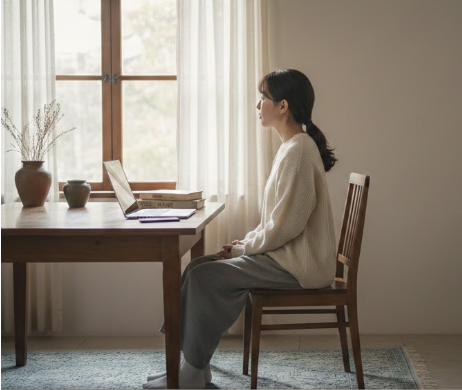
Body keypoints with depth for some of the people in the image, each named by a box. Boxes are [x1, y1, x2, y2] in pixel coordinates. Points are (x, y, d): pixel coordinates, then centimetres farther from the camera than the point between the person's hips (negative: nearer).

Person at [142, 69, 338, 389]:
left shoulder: (298, 150, -19)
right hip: (287, 254, 10)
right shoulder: (293, 146, 14)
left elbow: (286, 225, -22)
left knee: (203, 277, -14)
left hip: (298, 265, -10)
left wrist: (243, 247, -9)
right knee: (199, 268, 4)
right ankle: (193, 363, 5)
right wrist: (245, 243, 7)